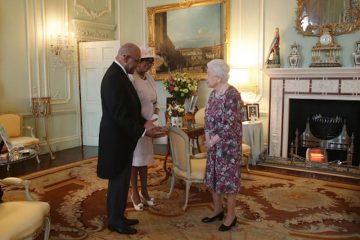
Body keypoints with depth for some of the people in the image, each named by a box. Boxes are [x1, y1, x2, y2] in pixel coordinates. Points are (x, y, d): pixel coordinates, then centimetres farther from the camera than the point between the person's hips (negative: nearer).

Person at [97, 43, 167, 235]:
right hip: (117, 140, -10)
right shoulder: (114, 77, -21)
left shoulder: (118, 74, 11)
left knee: (120, 181, 19)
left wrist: (145, 124, 2)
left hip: (121, 138, 10)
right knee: (119, 181, 5)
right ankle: (115, 221, 22)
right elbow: (119, 115, -26)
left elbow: (129, 109, 13)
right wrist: (142, 131, -19)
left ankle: (117, 217, 33)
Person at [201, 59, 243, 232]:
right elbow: (207, 117, 12)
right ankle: (218, 210, 31)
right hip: (214, 143, 8)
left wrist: (214, 139, -15)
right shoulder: (213, 94, 8)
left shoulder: (232, 94, -18)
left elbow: (231, 123, -20)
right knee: (213, 176, 14)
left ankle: (231, 215, 18)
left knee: (228, 177, 2)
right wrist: (207, 136, -2)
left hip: (228, 144, -8)